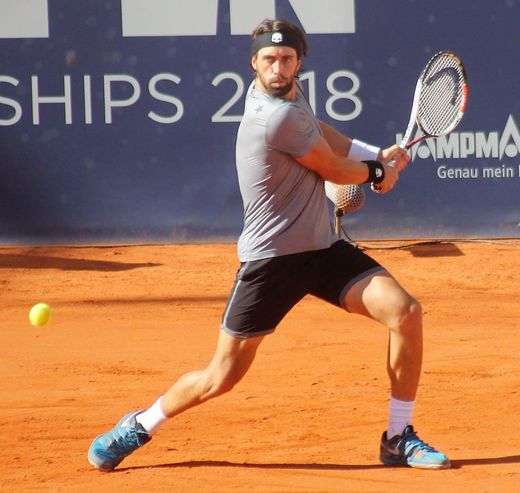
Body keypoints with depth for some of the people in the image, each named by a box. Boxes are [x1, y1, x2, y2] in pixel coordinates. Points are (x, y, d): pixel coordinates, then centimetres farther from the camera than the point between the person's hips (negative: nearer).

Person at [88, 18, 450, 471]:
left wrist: (377, 156, 8)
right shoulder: (278, 118, -23)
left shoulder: (291, 92, 3)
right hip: (271, 259, -8)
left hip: (323, 248, 8)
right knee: (222, 377, 0)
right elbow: (336, 171, -10)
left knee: (406, 313, -12)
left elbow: (320, 133, 23)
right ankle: (139, 426, 27)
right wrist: (380, 171, 10)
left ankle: (399, 439, 0)